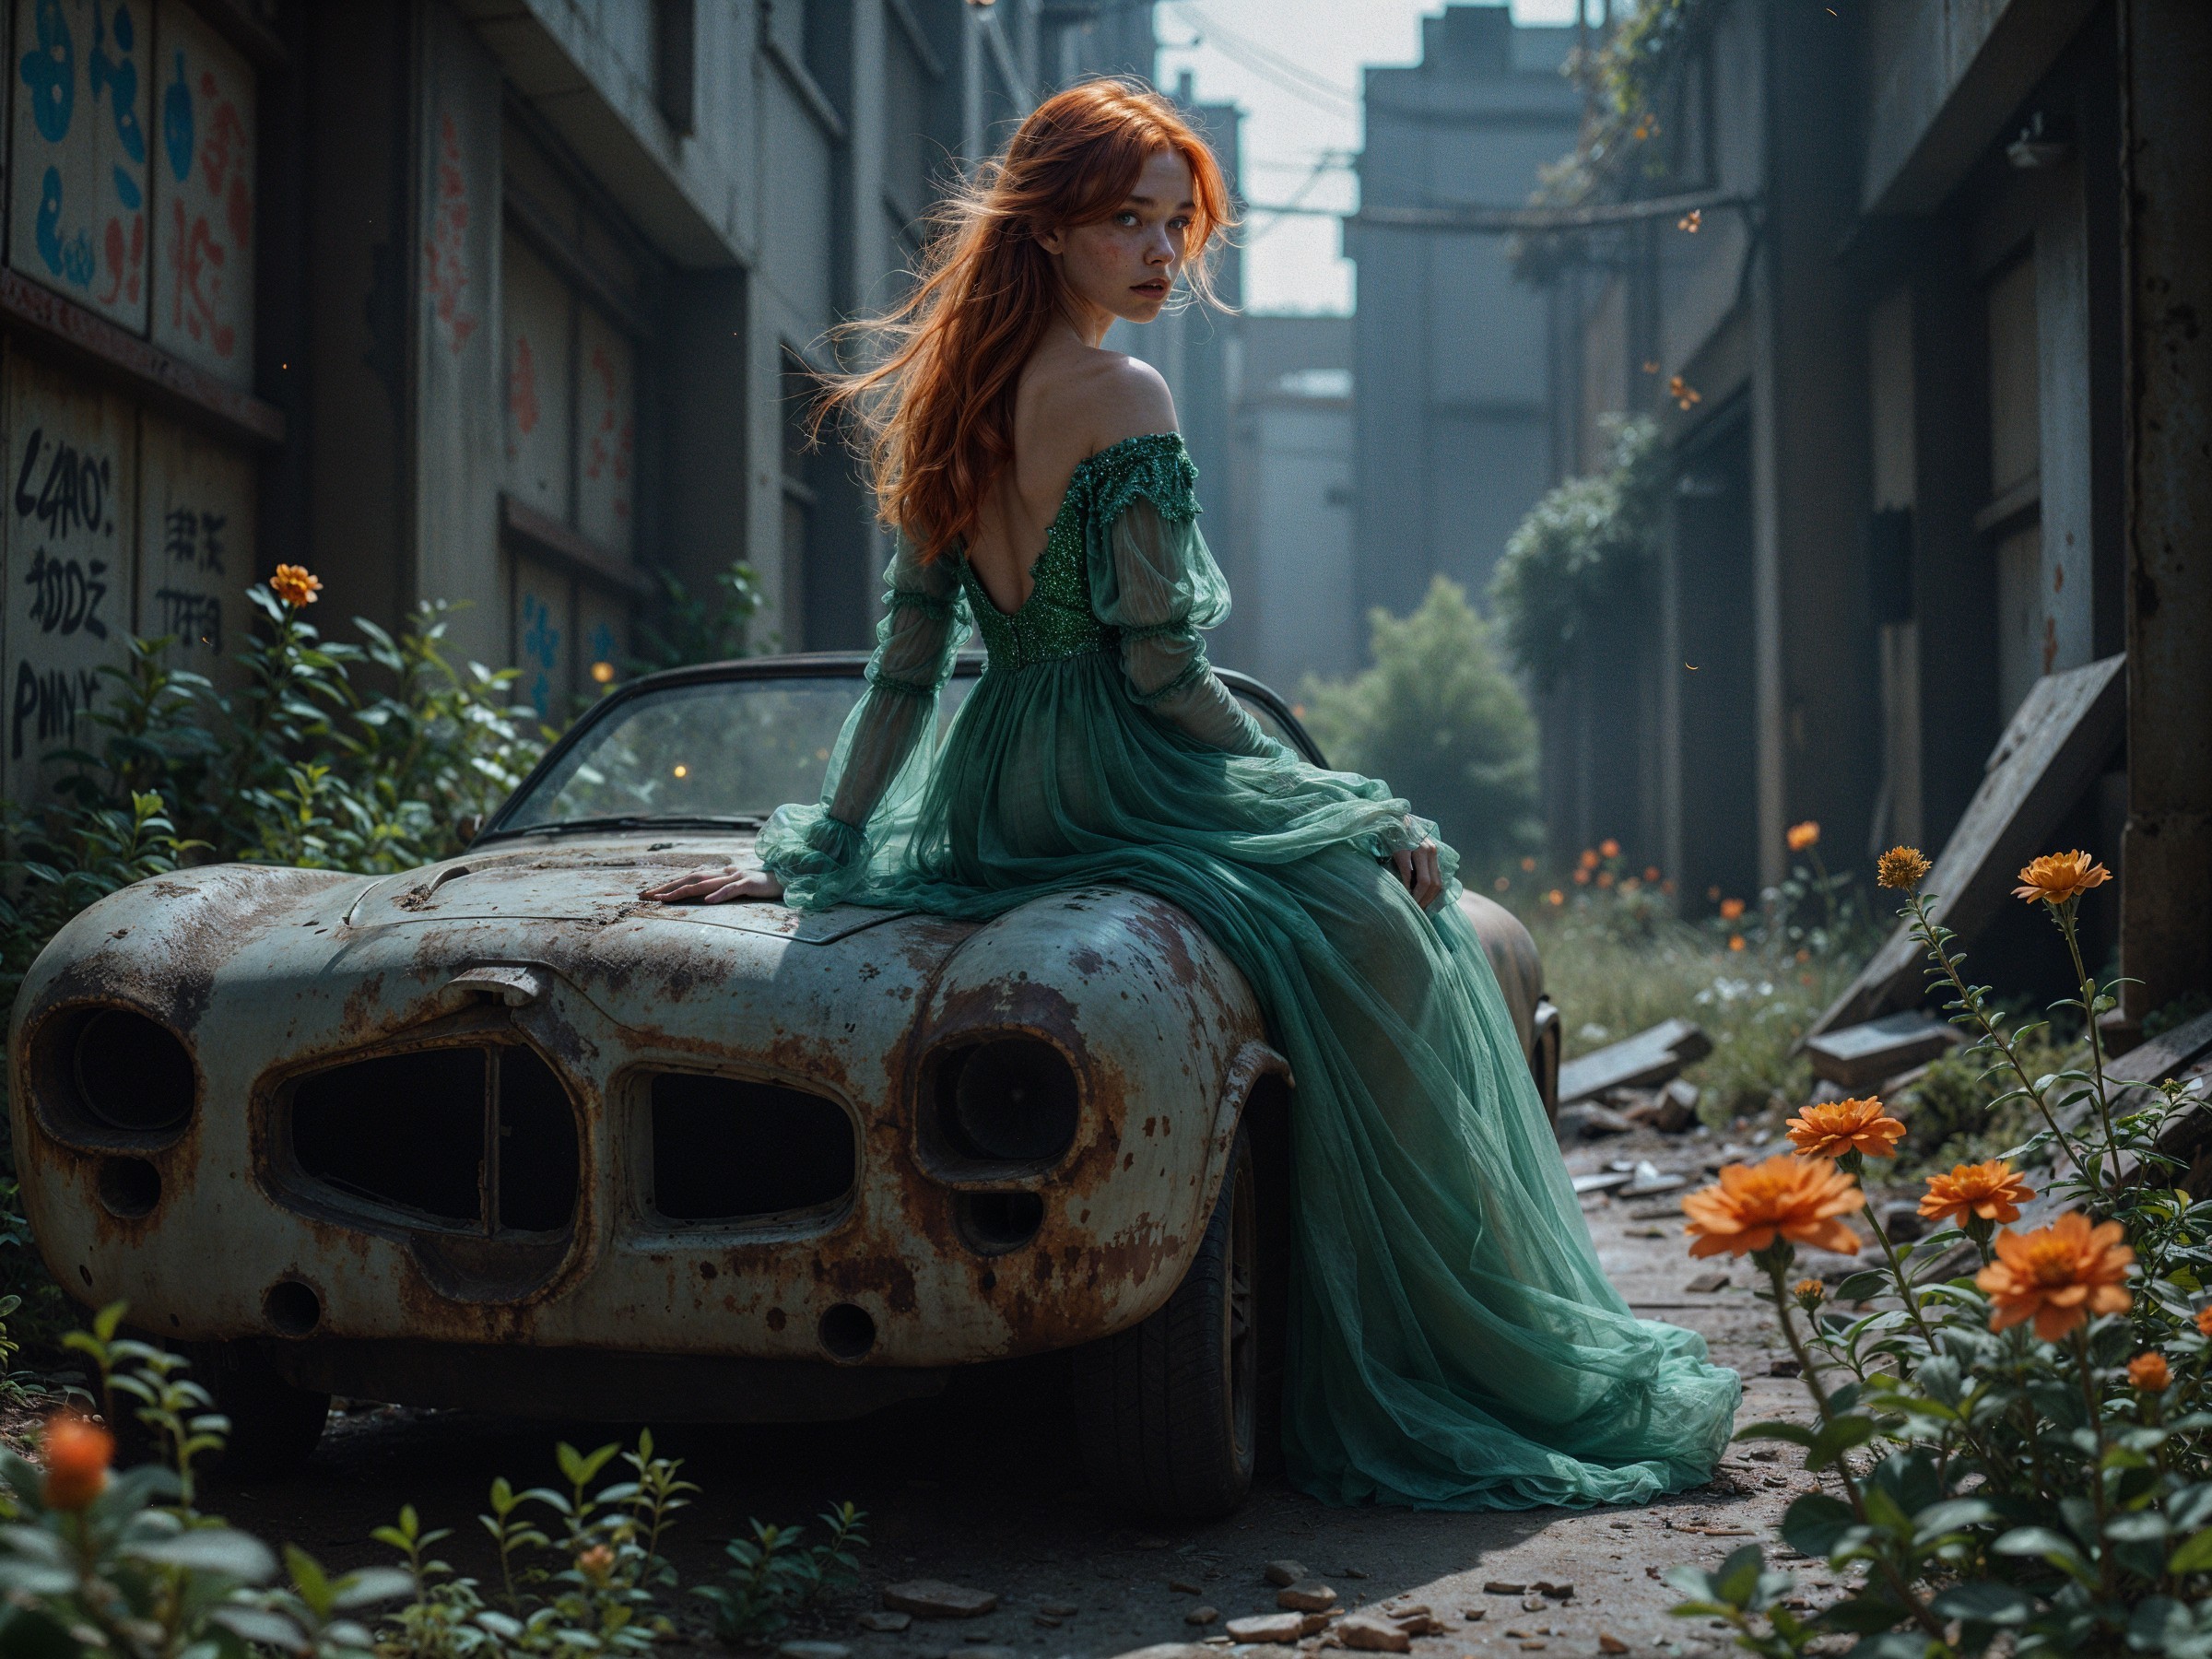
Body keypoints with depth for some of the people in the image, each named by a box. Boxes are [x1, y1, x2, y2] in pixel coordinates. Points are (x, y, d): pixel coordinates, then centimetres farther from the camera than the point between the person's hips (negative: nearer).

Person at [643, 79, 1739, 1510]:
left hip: (988, 804, 9)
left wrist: (816, 852, 15)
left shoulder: (956, 399, 11)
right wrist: (1363, 814, -9)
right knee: (1397, 917, 2)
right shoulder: (1126, 401, -14)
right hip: (1114, 786, -9)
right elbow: (1159, 668, -16)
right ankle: (1461, 1371, 5)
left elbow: (907, 655, 11)